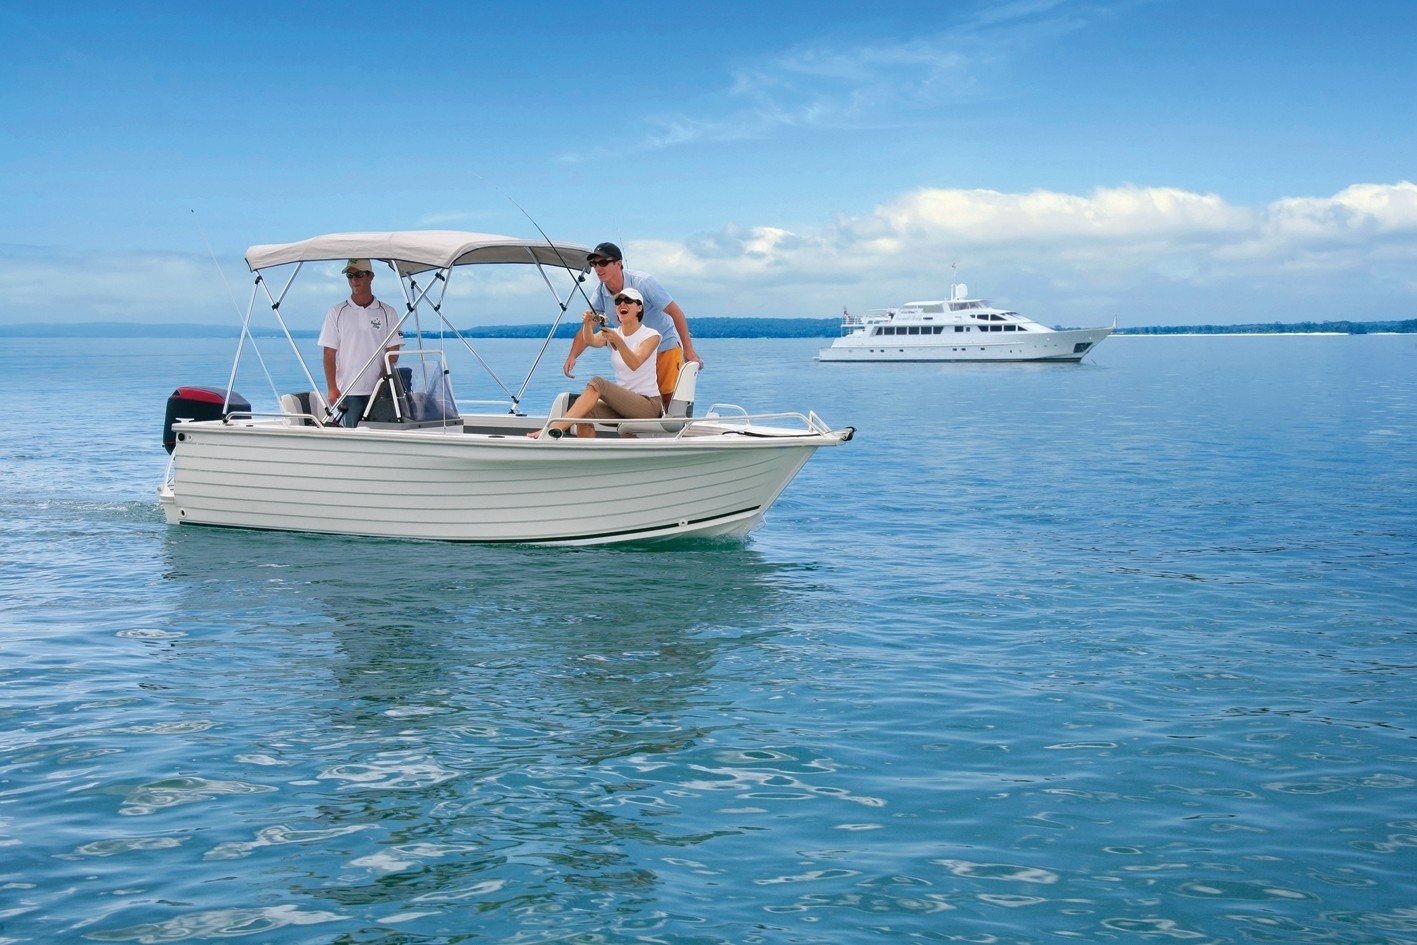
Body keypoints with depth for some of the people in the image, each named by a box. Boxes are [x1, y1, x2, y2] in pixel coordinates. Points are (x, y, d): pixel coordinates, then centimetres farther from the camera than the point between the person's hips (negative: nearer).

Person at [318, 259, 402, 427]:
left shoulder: (387, 313, 7)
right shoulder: (337, 313, 7)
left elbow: (393, 352, 3)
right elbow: (329, 354, 4)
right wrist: (332, 389, -7)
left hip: (379, 393, 0)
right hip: (348, 393, 0)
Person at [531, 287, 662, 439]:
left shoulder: (650, 335, -4)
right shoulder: (611, 333, 9)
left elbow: (634, 364, -23)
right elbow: (591, 341, -14)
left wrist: (618, 341, -39)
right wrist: (588, 324, -36)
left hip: (649, 404, -5)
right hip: (623, 402, 5)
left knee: (597, 384, -29)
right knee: (584, 412, -26)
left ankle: (553, 428, -40)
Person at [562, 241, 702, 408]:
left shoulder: (644, 282, -22)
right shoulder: (601, 293, -7)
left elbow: (676, 313, -20)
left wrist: (688, 350, -22)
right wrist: (572, 357, -23)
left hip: (666, 347, -5)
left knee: (670, 399, -8)